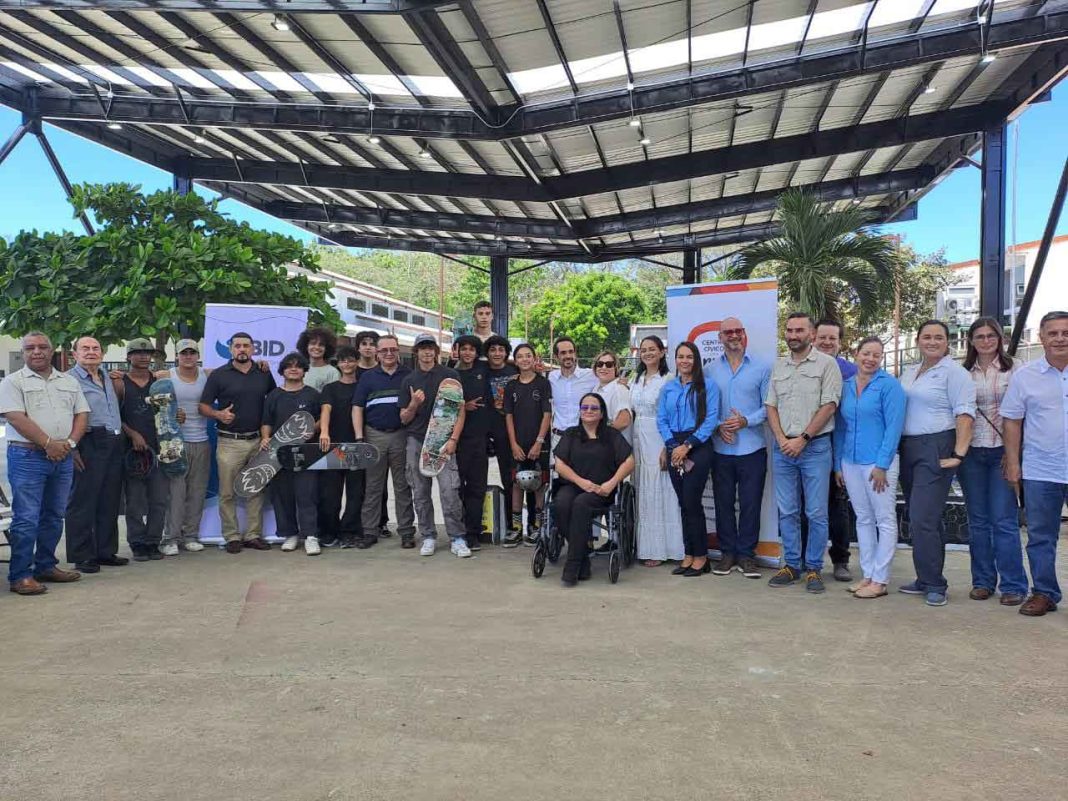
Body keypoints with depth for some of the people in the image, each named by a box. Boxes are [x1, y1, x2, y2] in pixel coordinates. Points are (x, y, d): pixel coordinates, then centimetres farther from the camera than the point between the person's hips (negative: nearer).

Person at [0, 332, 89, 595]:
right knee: (26, 519, -6)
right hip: (27, 457, -5)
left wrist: (70, 442, -6)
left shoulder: (69, 382, 15)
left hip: (63, 457, 5)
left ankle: (46, 566, 23)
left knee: (54, 516, 12)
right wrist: (48, 443, -17)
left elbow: (82, 414, 10)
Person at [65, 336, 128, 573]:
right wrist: (72, 449, -17)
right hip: (89, 445, -8)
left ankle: (106, 551, 20)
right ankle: (81, 556, 5)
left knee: (110, 502, 11)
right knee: (83, 502, -2)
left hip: (114, 445, 8)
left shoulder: (107, 378, 19)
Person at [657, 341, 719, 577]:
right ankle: (689, 555, 14)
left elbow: (711, 419, -8)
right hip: (674, 447, 4)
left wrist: (687, 445, -13)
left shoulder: (707, 385, 0)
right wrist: (673, 446, -7)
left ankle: (701, 556, 5)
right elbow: (661, 419, 8)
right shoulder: (668, 388, 14)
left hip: (698, 445, -4)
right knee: (683, 503, 6)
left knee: (691, 501, -8)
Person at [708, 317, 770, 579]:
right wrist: (718, 426, -9)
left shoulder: (761, 368, 2)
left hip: (752, 449, -1)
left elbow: (769, 407, 0)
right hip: (721, 448, 2)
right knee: (723, 503, 7)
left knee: (750, 503, 3)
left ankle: (746, 554, 15)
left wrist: (746, 421, -14)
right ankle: (728, 552, 19)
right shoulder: (710, 370, 7)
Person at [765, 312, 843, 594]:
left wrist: (802, 439, -12)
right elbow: (771, 406, 11)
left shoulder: (826, 364, -2)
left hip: (815, 447, -4)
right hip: (782, 448, 5)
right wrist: (781, 439, -4)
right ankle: (791, 565, 18)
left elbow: (829, 406, -8)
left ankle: (813, 568, 10)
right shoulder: (778, 367, 13)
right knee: (787, 512, 8)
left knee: (816, 513, 0)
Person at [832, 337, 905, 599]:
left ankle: (880, 580, 7)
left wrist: (882, 465, -16)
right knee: (863, 519, 12)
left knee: (885, 520, 2)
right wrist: (838, 464, 11)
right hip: (851, 462, 6)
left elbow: (893, 427, -11)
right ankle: (867, 574, 21)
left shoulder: (889, 385, -5)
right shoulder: (846, 386, 10)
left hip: (878, 462, -6)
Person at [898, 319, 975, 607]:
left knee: (923, 519, -12)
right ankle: (925, 580, 21)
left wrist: (959, 453, -20)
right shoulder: (910, 373, 16)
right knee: (917, 518, 12)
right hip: (908, 449, 7)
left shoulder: (954, 372, -5)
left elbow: (965, 414, -13)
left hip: (936, 449, -7)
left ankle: (935, 585, -1)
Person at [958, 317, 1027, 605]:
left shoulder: (1014, 368, 2)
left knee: (1004, 521, -4)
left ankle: (1013, 585, 6)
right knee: (977, 521, 8)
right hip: (972, 453, 3)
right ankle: (982, 581, 18)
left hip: (1003, 451, -3)